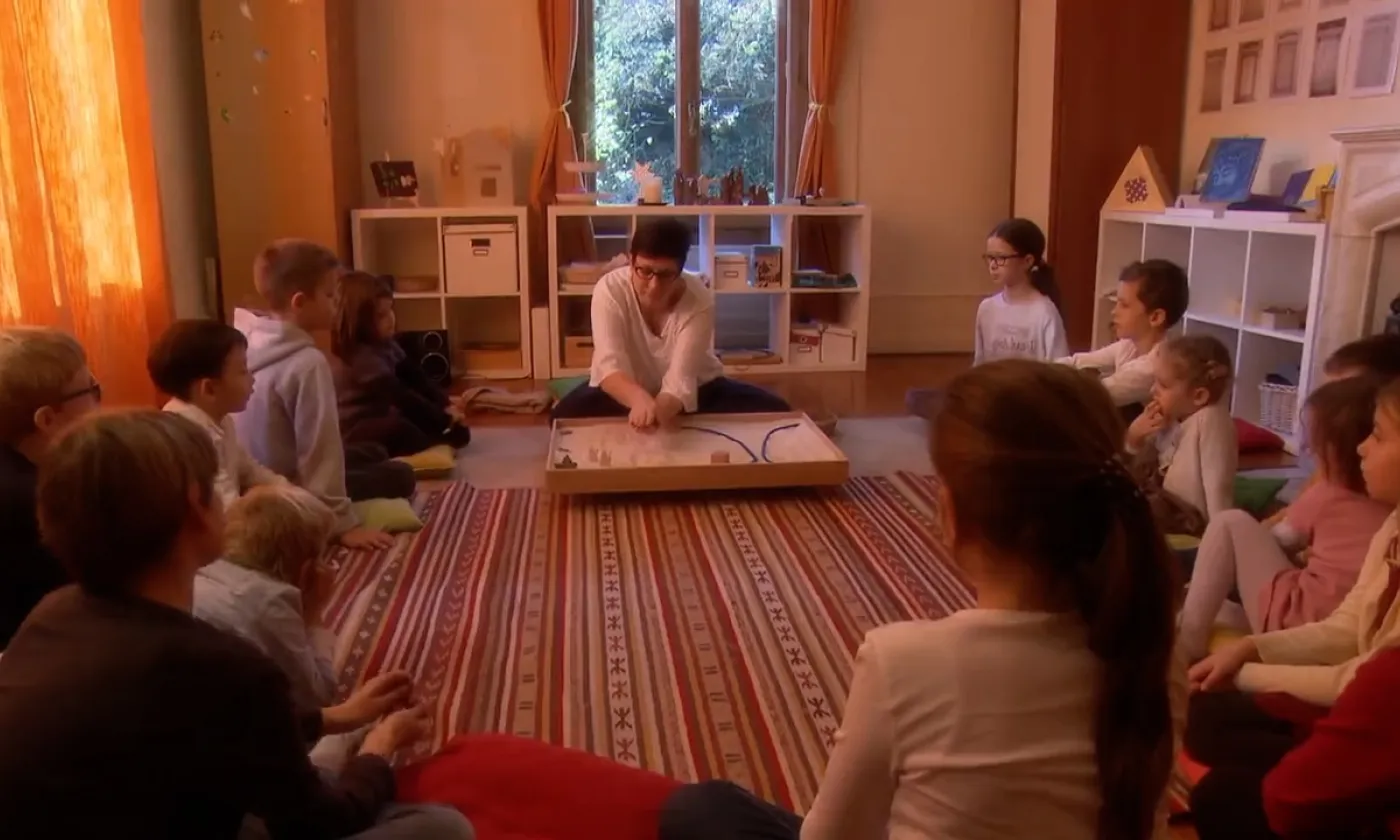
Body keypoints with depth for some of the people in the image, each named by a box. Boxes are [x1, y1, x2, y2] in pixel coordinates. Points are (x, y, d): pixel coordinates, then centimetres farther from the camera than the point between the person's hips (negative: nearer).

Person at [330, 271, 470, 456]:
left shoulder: (384, 344, 3)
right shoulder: (360, 356, -25)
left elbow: (415, 378, 2)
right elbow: (401, 396, -28)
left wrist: (446, 405, -11)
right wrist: (445, 418, -26)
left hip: (382, 417, 9)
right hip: (355, 432, -9)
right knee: (398, 430, -40)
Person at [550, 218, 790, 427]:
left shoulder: (699, 301, -27)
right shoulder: (610, 289, -26)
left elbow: (680, 380, -35)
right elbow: (609, 365, -38)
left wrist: (657, 410, -60)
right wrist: (639, 398, -61)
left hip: (694, 390, 1)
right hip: (628, 392, 0)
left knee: (776, 412, -20)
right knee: (565, 416, -30)